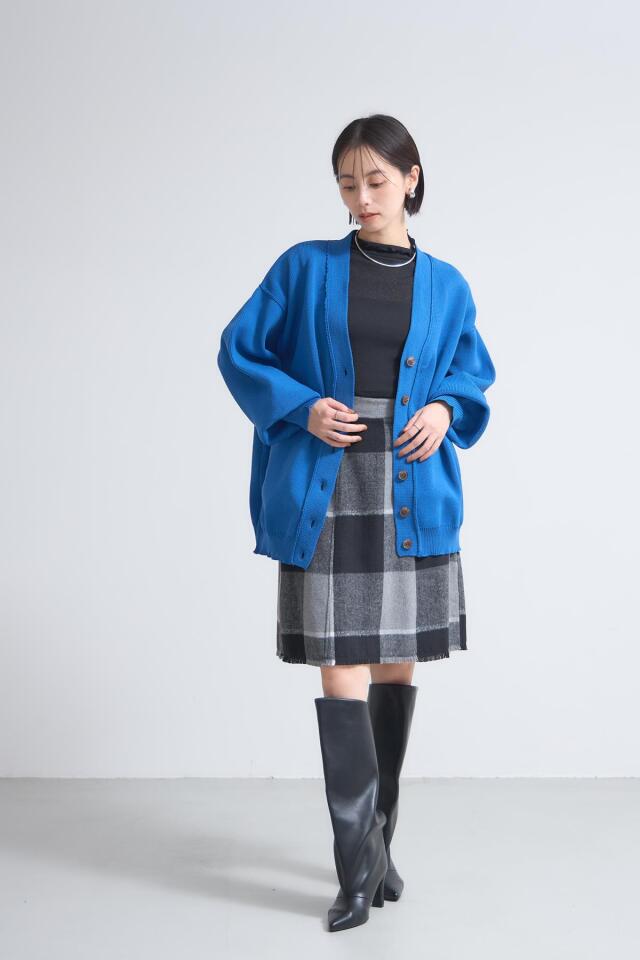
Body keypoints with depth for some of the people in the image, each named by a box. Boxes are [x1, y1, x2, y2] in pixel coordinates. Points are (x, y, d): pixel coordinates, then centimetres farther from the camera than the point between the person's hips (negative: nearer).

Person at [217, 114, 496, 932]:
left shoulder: (445, 285, 11)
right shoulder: (305, 268, 6)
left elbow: (472, 377, 18)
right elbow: (239, 352, 7)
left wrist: (445, 411, -5)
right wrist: (300, 407, -9)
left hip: (413, 494, 2)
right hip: (324, 495, -2)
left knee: (396, 665, 8)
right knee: (341, 672, -7)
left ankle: (377, 843, 24)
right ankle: (359, 863, 1)